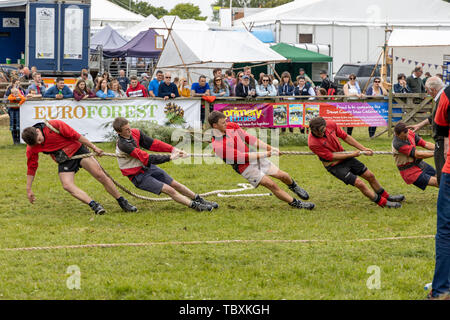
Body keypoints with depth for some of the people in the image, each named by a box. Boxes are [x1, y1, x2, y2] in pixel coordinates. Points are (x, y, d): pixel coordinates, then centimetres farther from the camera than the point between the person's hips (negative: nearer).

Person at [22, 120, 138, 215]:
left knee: (100, 175, -12)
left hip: (77, 150, -2)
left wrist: (93, 147, -10)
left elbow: (75, 135, -15)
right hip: (64, 162, 2)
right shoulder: (32, 149, -11)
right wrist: (28, 189, 2)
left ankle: (123, 203, -1)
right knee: (67, 185, -25)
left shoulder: (54, 125, -22)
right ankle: (94, 205, -28)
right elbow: (31, 168, 1)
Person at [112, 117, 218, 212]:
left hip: (148, 167, 7)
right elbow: (146, 159, -29)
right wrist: (169, 157, -26)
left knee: (175, 184, 11)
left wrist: (172, 149, -17)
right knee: (169, 190, -16)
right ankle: (195, 206, -17)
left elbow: (152, 143, -3)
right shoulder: (123, 145, -30)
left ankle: (200, 200, 24)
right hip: (138, 176, -7)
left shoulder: (135, 133, -6)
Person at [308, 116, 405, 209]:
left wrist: (363, 148, -3)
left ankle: (386, 197, 36)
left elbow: (345, 136, -1)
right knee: (359, 184, -14)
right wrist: (352, 155, -16)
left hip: (344, 157, 6)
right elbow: (330, 156, -22)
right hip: (334, 166, -6)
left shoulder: (330, 124, -15)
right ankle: (384, 203, 3)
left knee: (370, 176, 13)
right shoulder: (313, 143, -30)